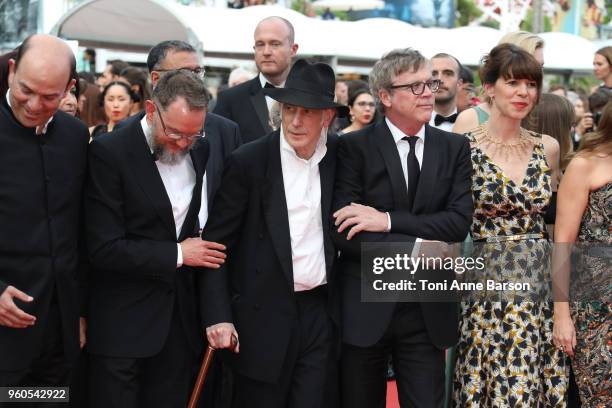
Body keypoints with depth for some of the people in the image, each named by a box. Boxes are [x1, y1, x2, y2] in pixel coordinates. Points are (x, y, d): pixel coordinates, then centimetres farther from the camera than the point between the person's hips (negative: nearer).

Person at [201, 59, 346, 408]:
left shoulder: (340, 157, 2)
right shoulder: (249, 161, -7)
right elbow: (216, 242, -6)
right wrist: (218, 315, -13)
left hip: (321, 313, 3)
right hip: (264, 314, -2)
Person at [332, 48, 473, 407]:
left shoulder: (455, 148, 5)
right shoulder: (354, 147, -3)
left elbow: (460, 222, -7)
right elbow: (343, 232, -12)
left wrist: (389, 220, -15)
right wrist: (416, 248, -17)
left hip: (429, 311, 2)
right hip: (364, 309, -1)